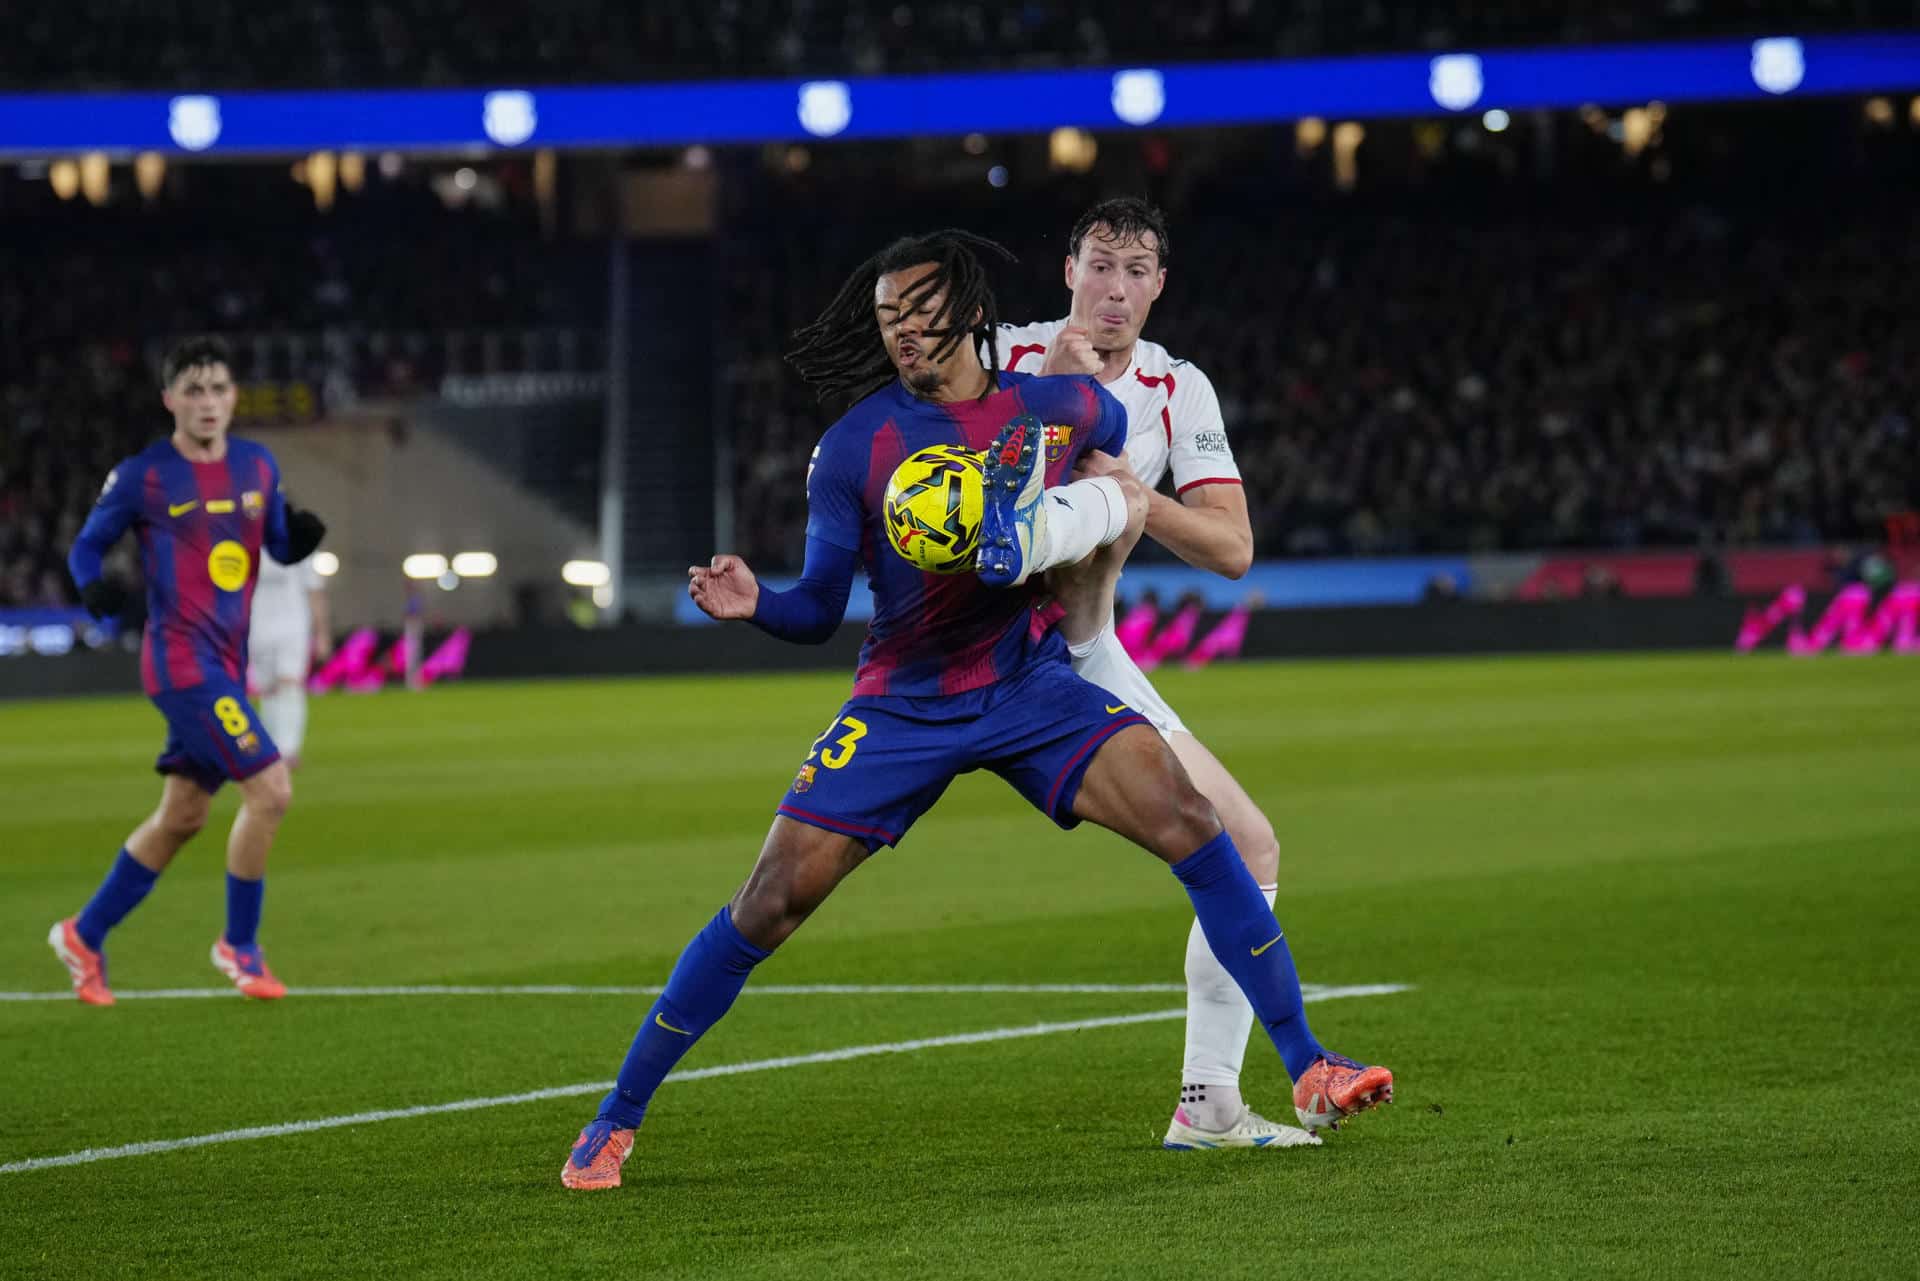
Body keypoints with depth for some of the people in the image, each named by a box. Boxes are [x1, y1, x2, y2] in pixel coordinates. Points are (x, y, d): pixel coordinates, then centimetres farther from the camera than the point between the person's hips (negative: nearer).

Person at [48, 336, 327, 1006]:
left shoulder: (258, 466, 8)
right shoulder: (142, 476, -7)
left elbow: (280, 547, 17)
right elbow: (86, 545, 2)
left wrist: (302, 536, -6)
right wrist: (93, 586, -20)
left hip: (227, 662, 7)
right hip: (181, 661, -7)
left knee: (182, 815, 15)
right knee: (269, 789, -16)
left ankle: (85, 935, 29)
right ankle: (239, 945, 1)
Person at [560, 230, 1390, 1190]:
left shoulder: (1065, 406, -2)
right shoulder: (854, 446, -8)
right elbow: (821, 607, -4)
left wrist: (1115, 505, 3)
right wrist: (754, 604, -24)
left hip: (1032, 686, 1)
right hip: (905, 705, -1)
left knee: (1187, 823, -19)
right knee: (770, 903, -8)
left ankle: (1306, 1065, -10)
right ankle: (617, 1118, 7)